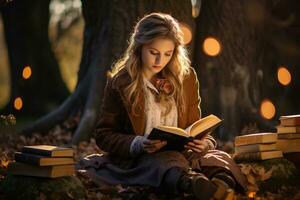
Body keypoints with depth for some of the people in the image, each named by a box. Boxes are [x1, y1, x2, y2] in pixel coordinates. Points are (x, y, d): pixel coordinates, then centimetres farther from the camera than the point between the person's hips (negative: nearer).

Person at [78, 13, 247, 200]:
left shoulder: (186, 77, 10)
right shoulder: (120, 83, -1)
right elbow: (104, 135, 1)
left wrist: (204, 142, -9)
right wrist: (138, 144, -18)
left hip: (182, 152, 4)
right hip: (137, 158, -3)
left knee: (219, 157, -27)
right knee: (167, 163, -37)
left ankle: (222, 185, -61)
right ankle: (194, 184, -69)